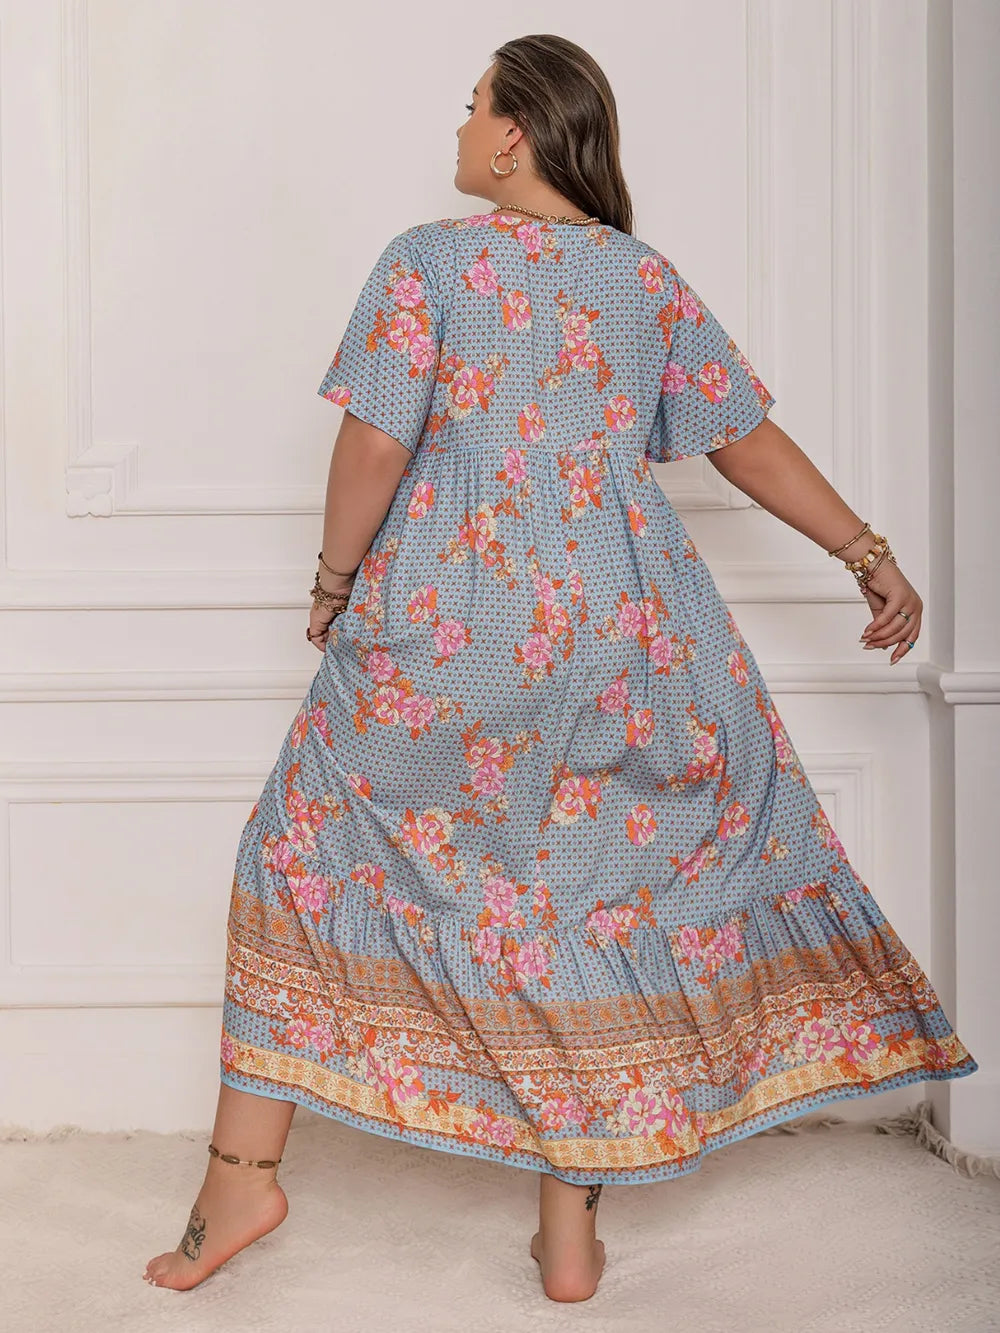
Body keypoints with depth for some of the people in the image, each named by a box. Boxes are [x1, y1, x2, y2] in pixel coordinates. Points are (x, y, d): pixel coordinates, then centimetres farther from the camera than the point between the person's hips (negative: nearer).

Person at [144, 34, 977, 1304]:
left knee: (312, 852, 14)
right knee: (596, 891, 12)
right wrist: (870, 554, 16)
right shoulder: (650, 279, 7)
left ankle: (242, 1170, 16)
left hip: (440, 628, -3)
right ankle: (572, 1224, 17)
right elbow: (749, 439, 8)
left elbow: (374, 445, -9)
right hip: (623, 634, 3)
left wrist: (333, 585, 5)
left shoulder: (427, 259, -4)